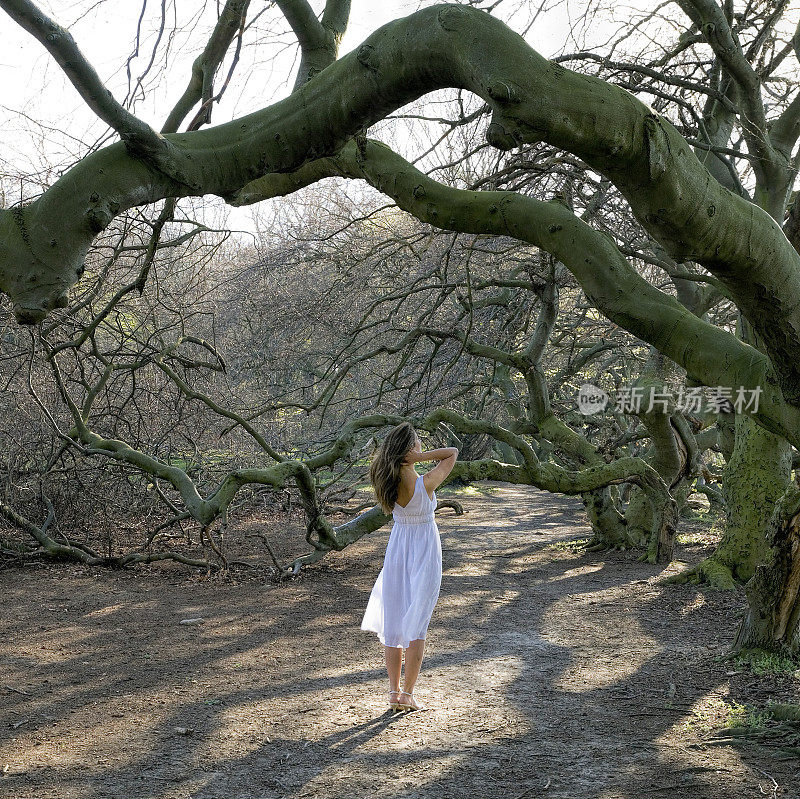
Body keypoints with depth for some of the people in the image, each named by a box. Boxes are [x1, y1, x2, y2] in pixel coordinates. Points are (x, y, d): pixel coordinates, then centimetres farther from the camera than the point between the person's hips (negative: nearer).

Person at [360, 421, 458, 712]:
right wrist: (420, 457, -18)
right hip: (425, 552, -3)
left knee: (392, 622, 10)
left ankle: (394, 691, 13)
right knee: (416, 623, 2)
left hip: (397, 551, 4)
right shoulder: (425, 483, -21)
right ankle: (408, 693, 1)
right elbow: (453, 452, -8)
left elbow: (386, 455, 13)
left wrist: (411, 458, -3)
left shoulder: (387, 481, -10)